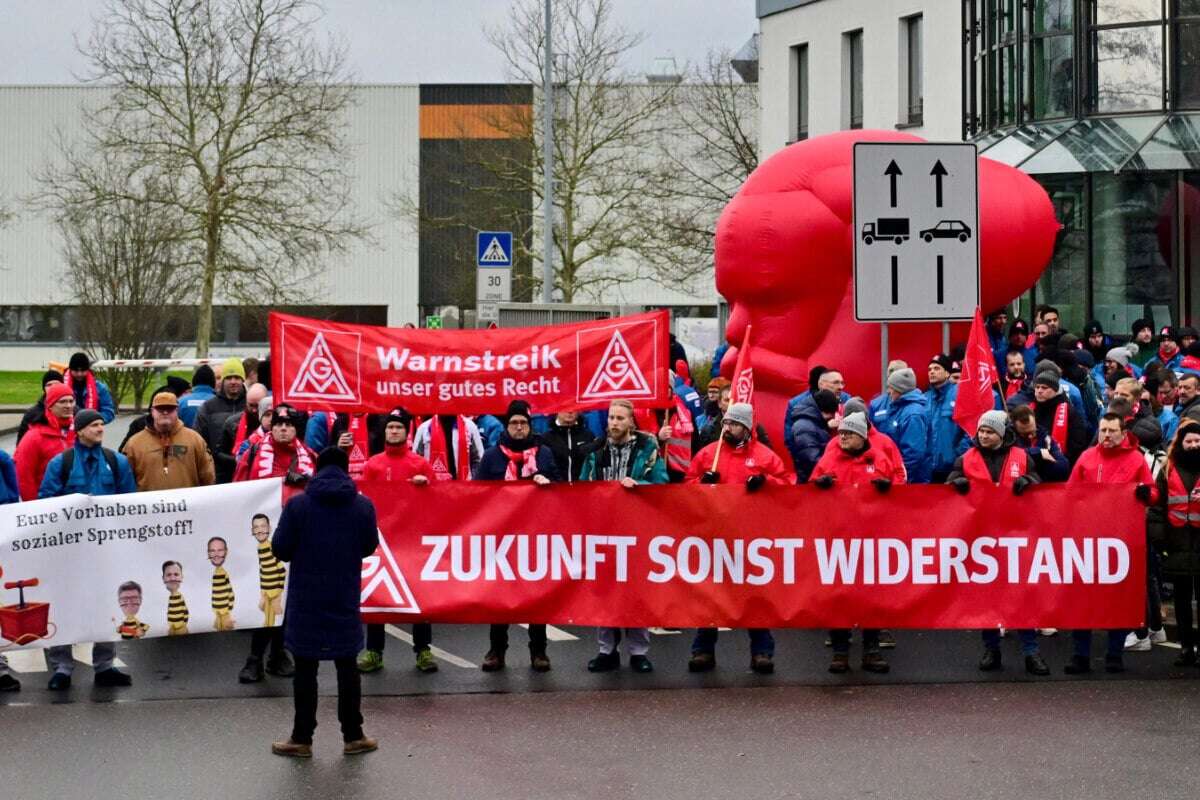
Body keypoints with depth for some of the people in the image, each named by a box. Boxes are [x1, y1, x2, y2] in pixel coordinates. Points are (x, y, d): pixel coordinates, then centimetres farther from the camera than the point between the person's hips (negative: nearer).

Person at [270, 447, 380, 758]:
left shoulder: (297, 505, -9)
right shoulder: (363, 506, -4)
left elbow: (280, 549, -6)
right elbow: (369, 547, 8)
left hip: (306, 601, -1)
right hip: (345, 601, 1)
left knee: (305, 669, 6)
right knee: (347, 667, 10)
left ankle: (302, 738, 9)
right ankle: (353, 736, 15)